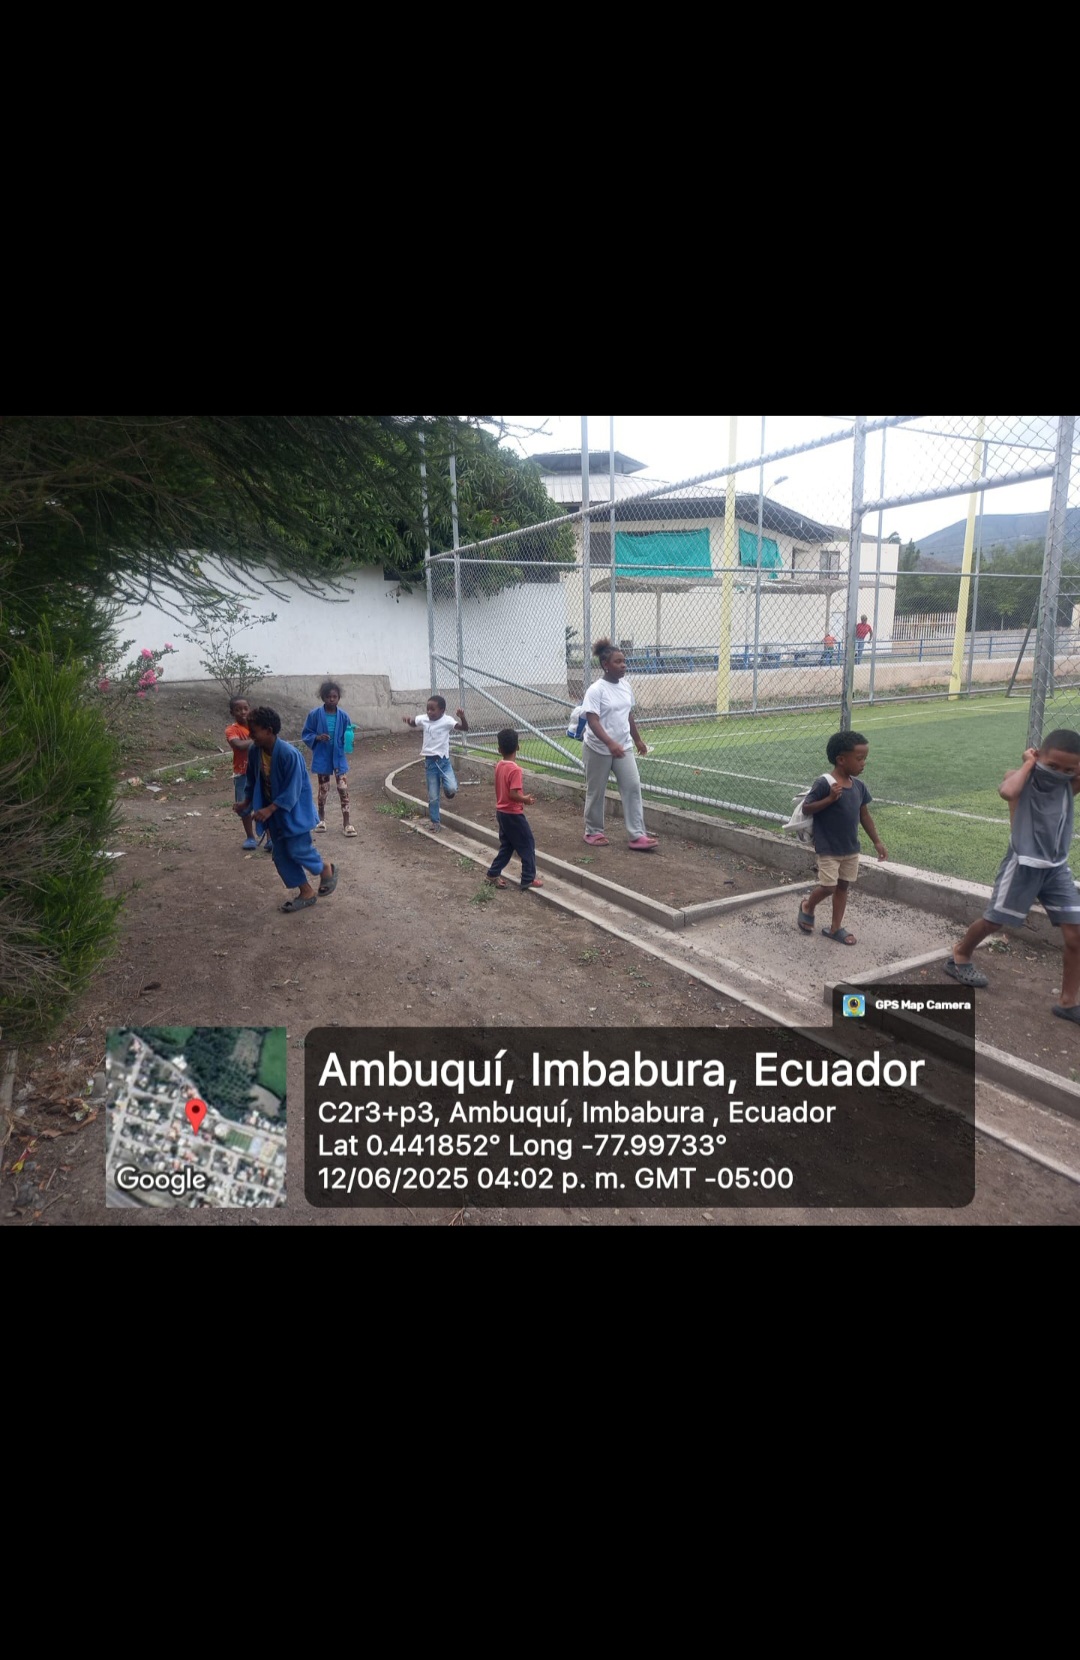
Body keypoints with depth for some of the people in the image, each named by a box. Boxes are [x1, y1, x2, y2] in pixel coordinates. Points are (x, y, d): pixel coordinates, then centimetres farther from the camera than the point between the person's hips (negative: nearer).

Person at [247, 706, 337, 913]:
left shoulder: (288, 754, -27)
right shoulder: (256, 751, -6)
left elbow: (292, 790, -25)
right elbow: (256, 782, 10)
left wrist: (269, 809, -29)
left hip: (295, 810, -7)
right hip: (275, 811, 7)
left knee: (297, 849, -7)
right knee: (281, 855, 6)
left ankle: (326, 869, 22)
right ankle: (306, 893, 18)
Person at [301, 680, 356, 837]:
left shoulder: (343, 716, -7)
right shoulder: (315, 714, -10)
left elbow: (347, 736, 2)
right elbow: (306, 734, -2)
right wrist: (317, 737, -21)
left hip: (339, 757, 1)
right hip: (322, 757, 0)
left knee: (343, 789, -4)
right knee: (323, 789, 12)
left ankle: (346, 823, 2)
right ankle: (321, 819, 31)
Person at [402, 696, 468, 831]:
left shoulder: (447, 720, -12)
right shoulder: (423, 719, 0)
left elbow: (465, 728, -19)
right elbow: (412, 722, 19)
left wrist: (462, 717, -38)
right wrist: (407, 718, -4)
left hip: (444, 761, -3)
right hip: (430, 762, 3)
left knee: (452, 789, -23)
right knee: (432, 796, 9)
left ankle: (446, 789, 13)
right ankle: (435, 821, 24)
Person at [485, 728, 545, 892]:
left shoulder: (499, 765, 3)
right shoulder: (515, 769, -22)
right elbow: (513, 794, -27)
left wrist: (523, 797, 15)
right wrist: (526, 800, -10)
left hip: (501, 812, 8)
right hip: (513, 814, -8)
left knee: (506, 845, 19)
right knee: (527, 844, 4)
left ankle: (494, 874, 23)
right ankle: (529, 879, 9)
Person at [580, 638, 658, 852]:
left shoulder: (624, 685, 5)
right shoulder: (596, 690, -17)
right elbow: (592, 721, -25)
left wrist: (637, 740, 21)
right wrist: (610, 743, -37)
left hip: (623, 748, 6)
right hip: (598, 749, -6)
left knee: (632, 787, -2)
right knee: (596, 792, 7)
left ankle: (637, 836, 0)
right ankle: (593, 832, 25)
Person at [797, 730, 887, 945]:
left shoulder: (859, 785, 1)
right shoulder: (824, 784, -19)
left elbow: (864, 815, 12)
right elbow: (806, 808, -17)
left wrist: (877, 841, 14)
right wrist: (830, 799, -30)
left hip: (851, 849, 7)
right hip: (828, 849, -7)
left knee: (843, 886, 13)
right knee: (828, 886, -5)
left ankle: (835, 928, 25)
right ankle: (808, 906, 27)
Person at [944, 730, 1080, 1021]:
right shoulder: (1021, 779, -11)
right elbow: (1006, 792, -35)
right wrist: (1028, 764, -21)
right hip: (1023, 866, -5)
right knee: (992, 921, 10)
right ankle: (959, 958, 37)